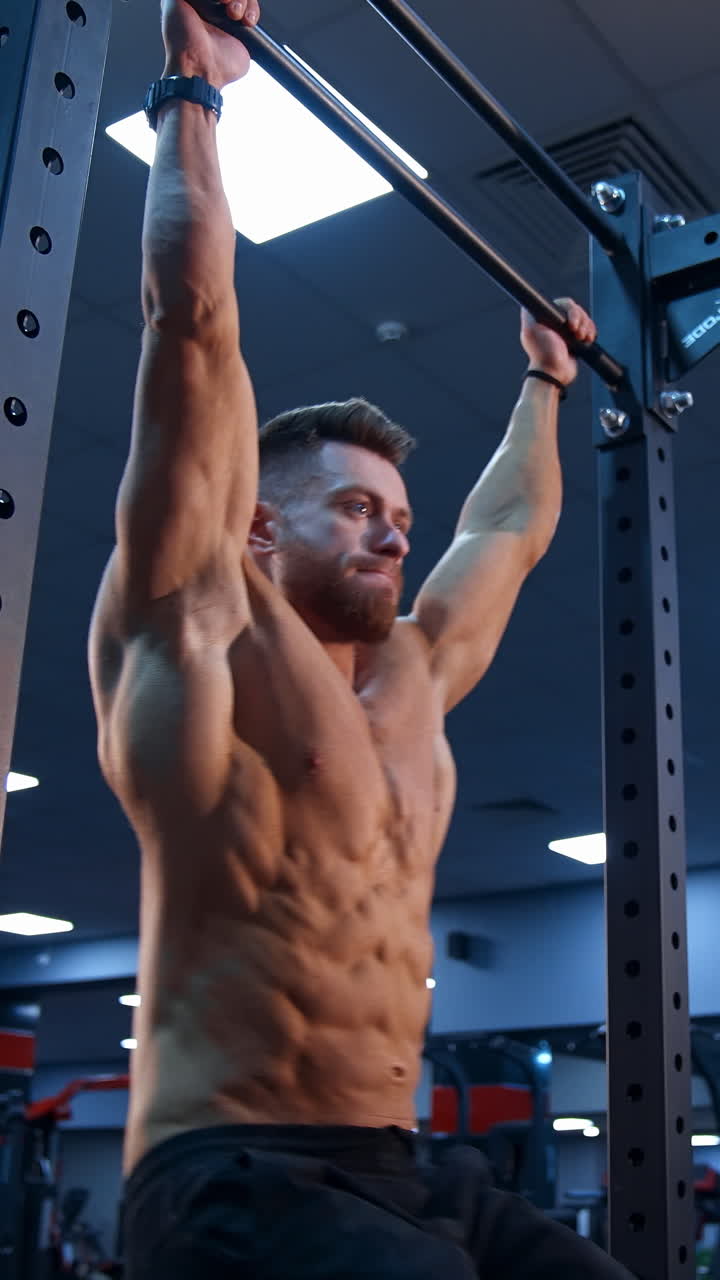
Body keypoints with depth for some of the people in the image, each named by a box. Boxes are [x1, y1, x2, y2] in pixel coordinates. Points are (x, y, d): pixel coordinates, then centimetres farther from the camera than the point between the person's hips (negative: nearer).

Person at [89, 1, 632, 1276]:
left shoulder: (411, 678, 18)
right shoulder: (203, 631, -1)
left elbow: (514, 525, 35)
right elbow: (193, 313, -5)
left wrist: (544, 382, 45)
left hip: (396, 1176, 7)